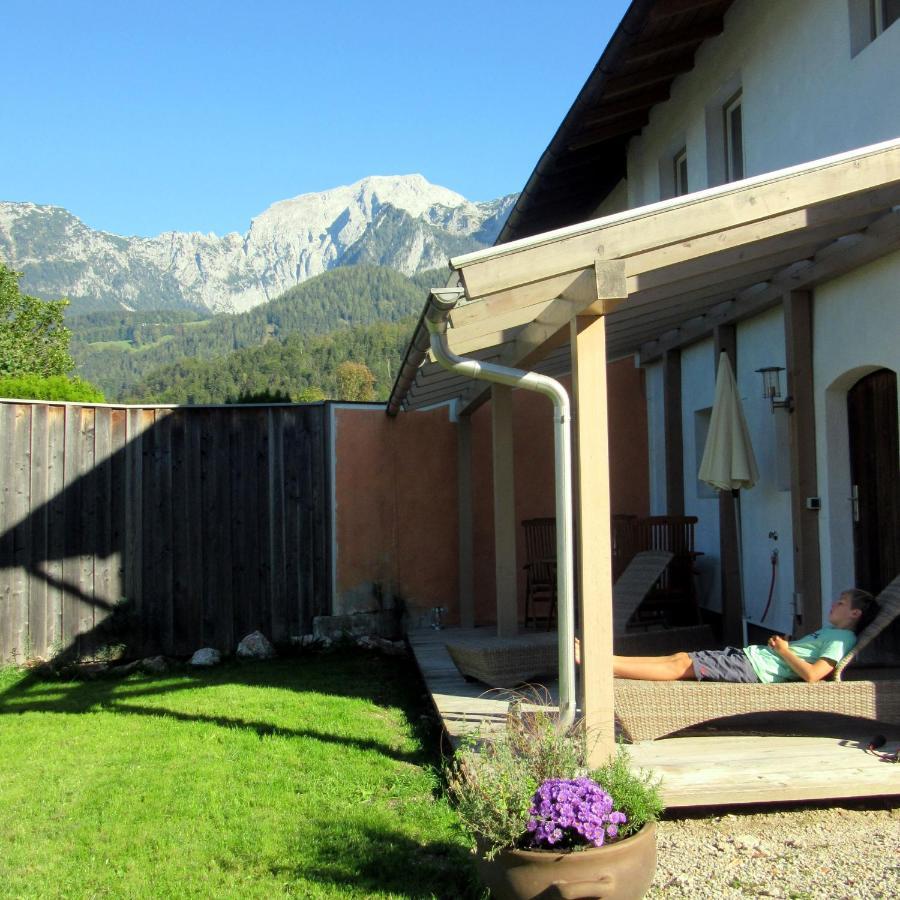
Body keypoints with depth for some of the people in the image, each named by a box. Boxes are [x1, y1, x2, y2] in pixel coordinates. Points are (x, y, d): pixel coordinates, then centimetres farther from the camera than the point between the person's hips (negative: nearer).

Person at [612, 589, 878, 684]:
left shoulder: (842, 639, -6)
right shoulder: (829, 632, 22)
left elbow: (812, 675, -20)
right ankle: (611, 661, -9)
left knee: (681, 666, -15)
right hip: (747, 653, 9)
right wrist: (784, 644, 8)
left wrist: (784, 651, -9)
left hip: (753, 668, -9)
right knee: (680, 657, -3)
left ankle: (606, 665, -20)